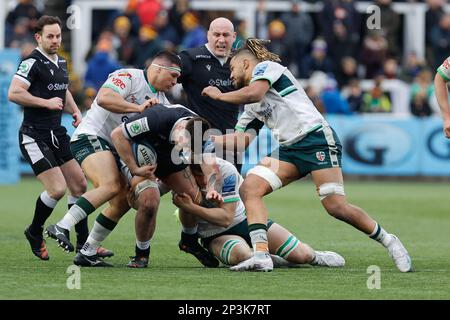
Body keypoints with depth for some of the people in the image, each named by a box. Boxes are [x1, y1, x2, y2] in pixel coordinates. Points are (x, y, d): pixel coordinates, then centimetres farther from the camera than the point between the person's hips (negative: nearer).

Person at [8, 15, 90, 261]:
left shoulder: (61, 62, 14)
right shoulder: (32, 62, -13)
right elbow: (14, 94, -23)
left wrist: (75, 111, 14)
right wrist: (47, 102, -20)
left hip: (57, 135, 9)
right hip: (35, 136, -8)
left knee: (79, 186, 6)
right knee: (57, 189, -14)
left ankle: (84, 243, 15)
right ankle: (34, 233, 10)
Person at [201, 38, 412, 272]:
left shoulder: (267, 66, 4)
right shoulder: (252, 107, 27)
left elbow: (254, 93, -15)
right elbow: (242, 139, 20)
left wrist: (219, 95, -2)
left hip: (316, 138, -9)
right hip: (288, 149, 9)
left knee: (336, 207, -17)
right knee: (249, 189, -12)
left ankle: (388, 241, 2)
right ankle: (261, 255, -21)